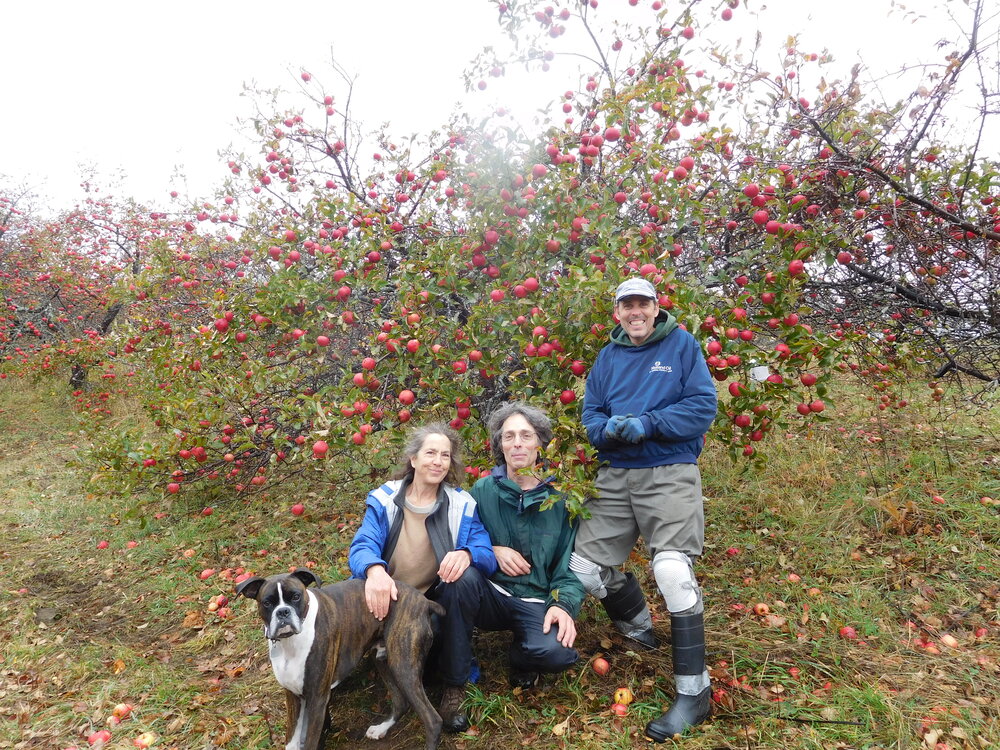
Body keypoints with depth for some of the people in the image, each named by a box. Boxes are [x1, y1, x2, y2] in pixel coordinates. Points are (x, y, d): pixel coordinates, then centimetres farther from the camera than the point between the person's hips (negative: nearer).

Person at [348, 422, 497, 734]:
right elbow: (362, 546, -16)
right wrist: (374, 569, -41)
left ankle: (454, 687, -16)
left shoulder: (462, 504, -2)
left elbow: (488, 555, -10)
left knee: (467, 576, -31)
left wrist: (466, 553, -36)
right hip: (389, 603, 0)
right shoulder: (384, 499, -2)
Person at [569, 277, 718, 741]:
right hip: (616, 475, 5)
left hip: (670, 473, -5)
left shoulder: (682, 345, 1)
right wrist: (609, 429, -13)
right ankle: (639, 629, 35)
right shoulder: (607, 357, 14)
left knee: (673, 572, -20)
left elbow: (703, 406, -8)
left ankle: (694, 692, -2)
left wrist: (647, 423, -18)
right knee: (583, 567, 5)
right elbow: (590, 415, 11)